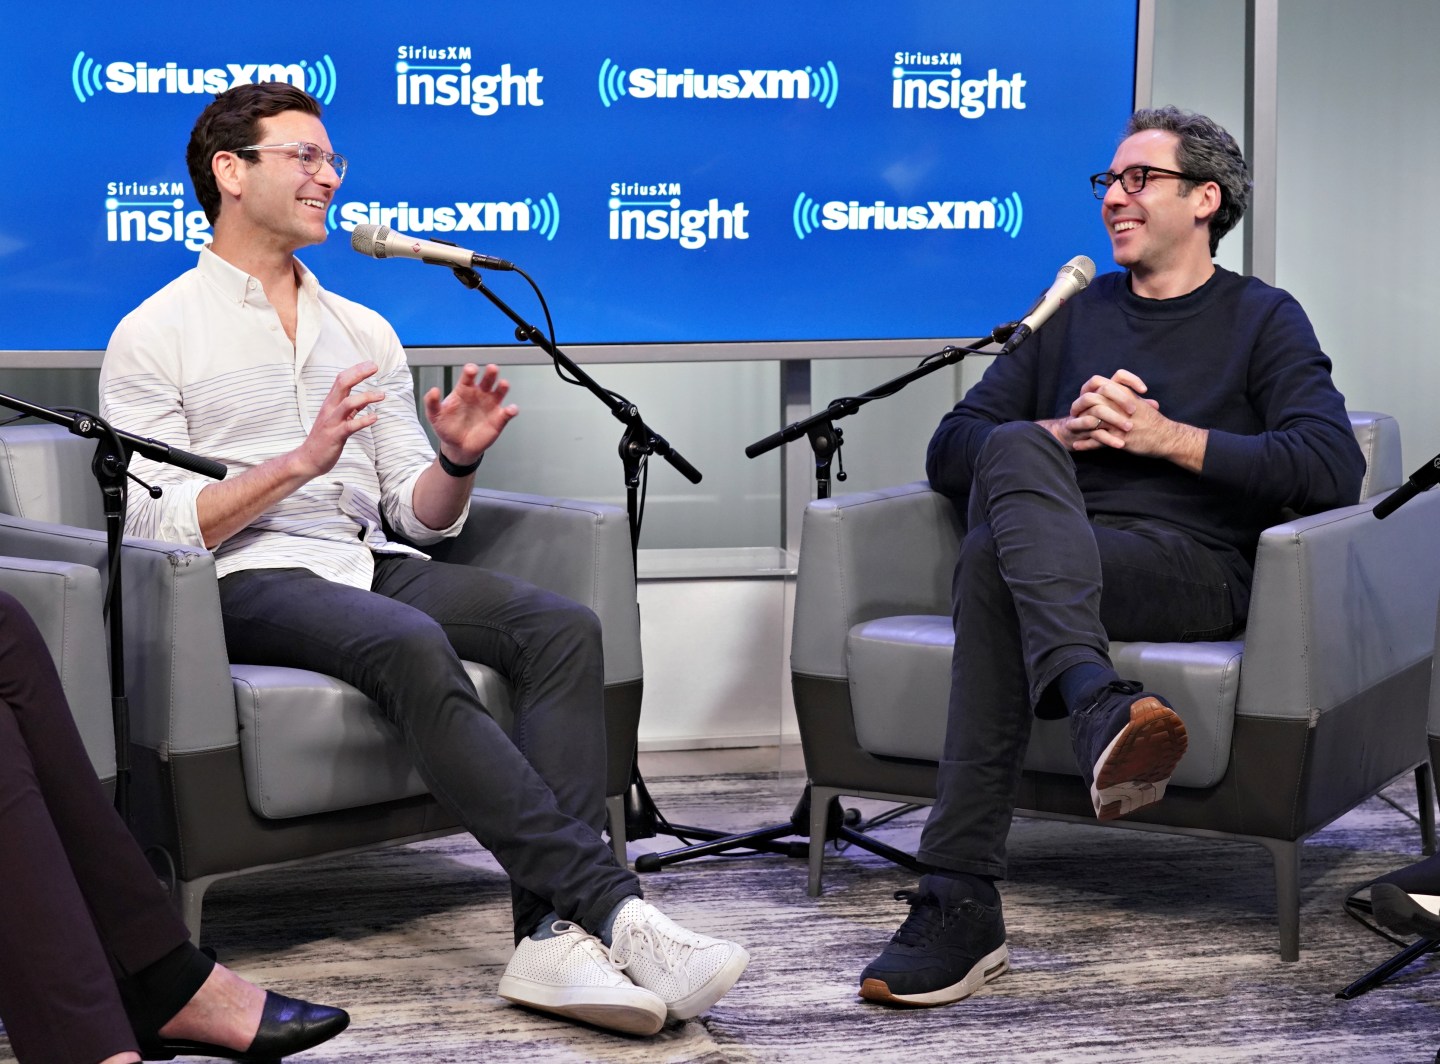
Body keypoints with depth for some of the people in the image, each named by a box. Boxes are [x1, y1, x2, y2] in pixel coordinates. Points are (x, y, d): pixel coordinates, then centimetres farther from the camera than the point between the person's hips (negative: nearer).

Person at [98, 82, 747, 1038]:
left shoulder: (365, 333, 21)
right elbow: (155, 531, -7)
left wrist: (458, 460, -6)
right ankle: (611, 905, -38)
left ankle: (555, 931, -34)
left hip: (370, 562, 6)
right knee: (413, 646, -36)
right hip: (248, 581, -5)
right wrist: (301, 461, -17)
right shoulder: (153, 338, 5)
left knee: (564, 628, -22)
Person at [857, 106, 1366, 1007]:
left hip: (1196, 569, -3)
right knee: (1015, 451, -32)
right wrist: (1060, 437, -2)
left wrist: (1166, 437, -7)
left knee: (996, 562, -34)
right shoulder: (1073, 315, 28)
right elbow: (950, 451, 18)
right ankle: (1098, 704, -54)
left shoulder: (1263, 318, 15)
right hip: (1053, 552, 4)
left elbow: (1334, 468, -3)